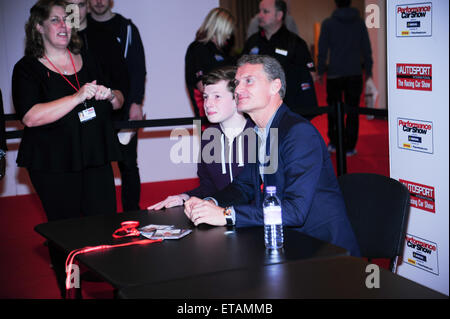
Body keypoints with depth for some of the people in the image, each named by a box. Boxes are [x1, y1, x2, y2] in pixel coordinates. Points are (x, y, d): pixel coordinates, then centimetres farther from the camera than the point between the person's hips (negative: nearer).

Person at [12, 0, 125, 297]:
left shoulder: (87, 62, 14)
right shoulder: (27, 69, -3)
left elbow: (119, 103, 22)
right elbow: (30, 117, -18)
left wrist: (109, 95, -3)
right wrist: (78, 97, -21)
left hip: (96, 160, 4)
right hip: (54, 166, -4)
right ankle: (70, 291, 15)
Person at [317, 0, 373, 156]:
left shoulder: (328, 23, -2)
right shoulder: (359, 22, 3)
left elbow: (322, 50, -2)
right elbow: (366, 49, 6)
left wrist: (320, 71, 5)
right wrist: (368, 71, 13)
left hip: (334, 73, -1)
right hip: (354, 73, 1)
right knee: (352, 111, 4)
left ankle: (334, 142, 15)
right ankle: (349, 147, 3)